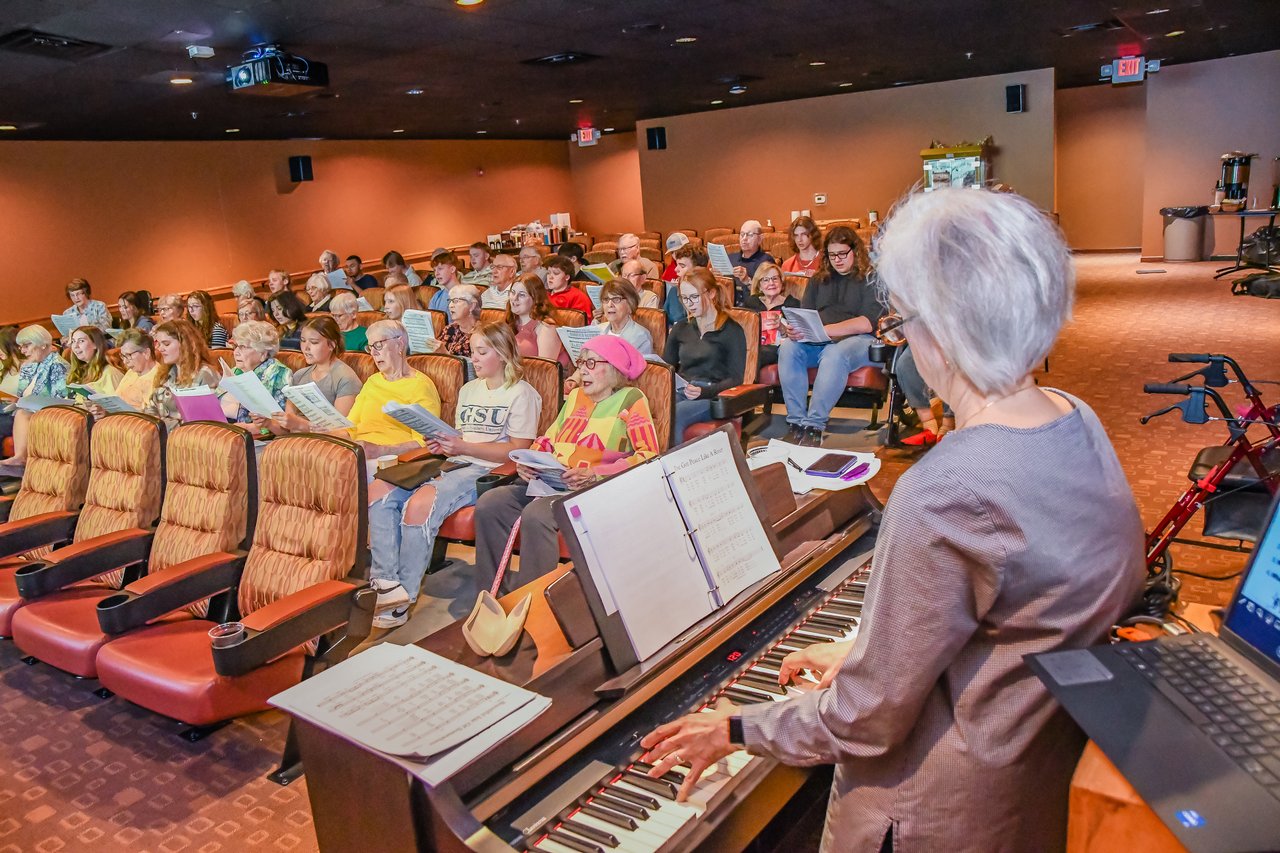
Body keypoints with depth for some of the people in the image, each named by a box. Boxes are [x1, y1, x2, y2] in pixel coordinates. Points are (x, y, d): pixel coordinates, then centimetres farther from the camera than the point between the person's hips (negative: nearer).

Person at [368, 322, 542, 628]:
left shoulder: (521, 394, 0)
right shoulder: (468, 389, 25)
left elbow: (517, 450, -9)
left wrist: (463, 447, -16)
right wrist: (443, 445, -2)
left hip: (486, 471, -8)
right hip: (454, 465, 8)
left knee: (419, 504, -33)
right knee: (378, 492, -16)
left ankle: (403, 600, -22)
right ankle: (385, 583, -22)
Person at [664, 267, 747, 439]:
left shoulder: (731, 330, 5)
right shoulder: (681, 328, 22)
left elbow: (735, 379, -1)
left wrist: (704, 391, -18)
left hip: (712, 396, -4)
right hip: (680, 392, 4)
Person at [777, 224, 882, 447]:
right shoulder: (818, 280, 22)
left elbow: (866, 323, -9)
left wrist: (822, 330, -19)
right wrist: (794, 328, -12)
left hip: (857, 339, -4)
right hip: (816, 341, 4)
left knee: (835, 354, -39)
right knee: (788, 348, -28)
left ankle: (814, 425, -35)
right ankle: (796, 422, -28)